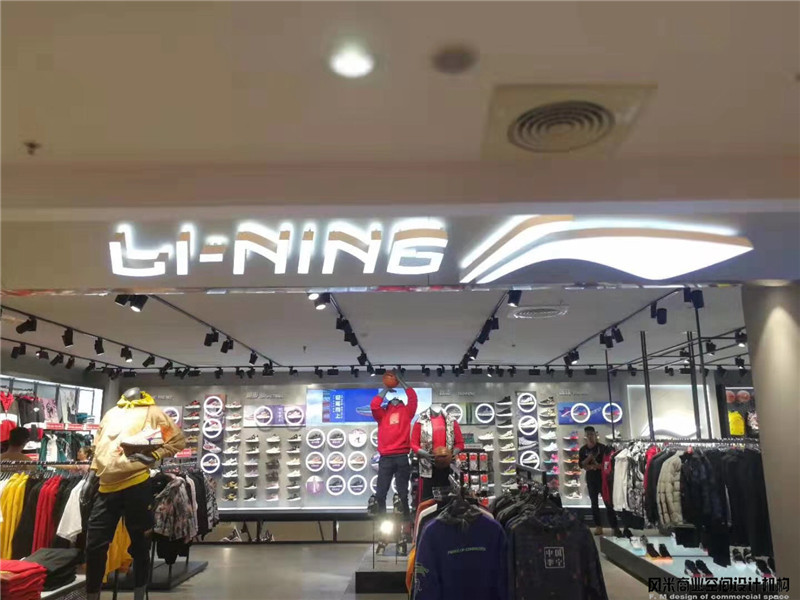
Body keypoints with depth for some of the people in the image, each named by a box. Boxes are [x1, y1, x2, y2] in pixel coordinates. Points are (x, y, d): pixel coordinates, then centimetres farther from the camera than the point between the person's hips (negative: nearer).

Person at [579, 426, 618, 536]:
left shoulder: (602, 448, -3)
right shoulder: (583, 449, 4)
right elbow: (581, 465, -2)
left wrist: (594, 466, -14)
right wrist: (589, 458, -19)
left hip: (603, 477, -3)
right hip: (591, 478, 3)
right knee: (594, 503, 6)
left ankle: (614, 526, 0)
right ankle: (598, 526, 12)